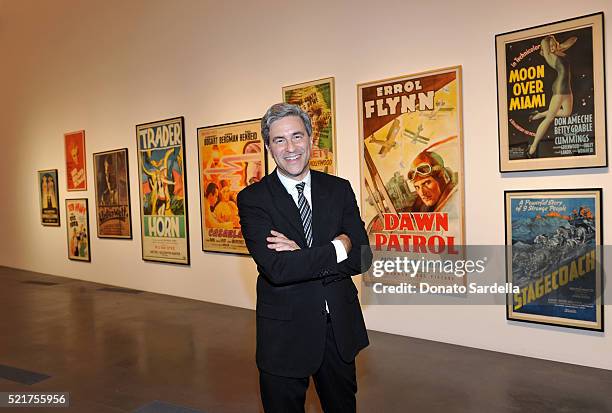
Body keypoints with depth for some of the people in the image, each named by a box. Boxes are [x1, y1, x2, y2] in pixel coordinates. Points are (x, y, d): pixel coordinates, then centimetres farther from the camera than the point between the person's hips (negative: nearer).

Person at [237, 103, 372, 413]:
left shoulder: (339, 189, 0)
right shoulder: (252, 199, -10)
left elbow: (362, 258, -8)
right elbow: (278, 268, -23)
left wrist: (302, 257, -20)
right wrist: (338, 248, -17)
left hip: (341, 329, 4)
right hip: (285, 334, -3)